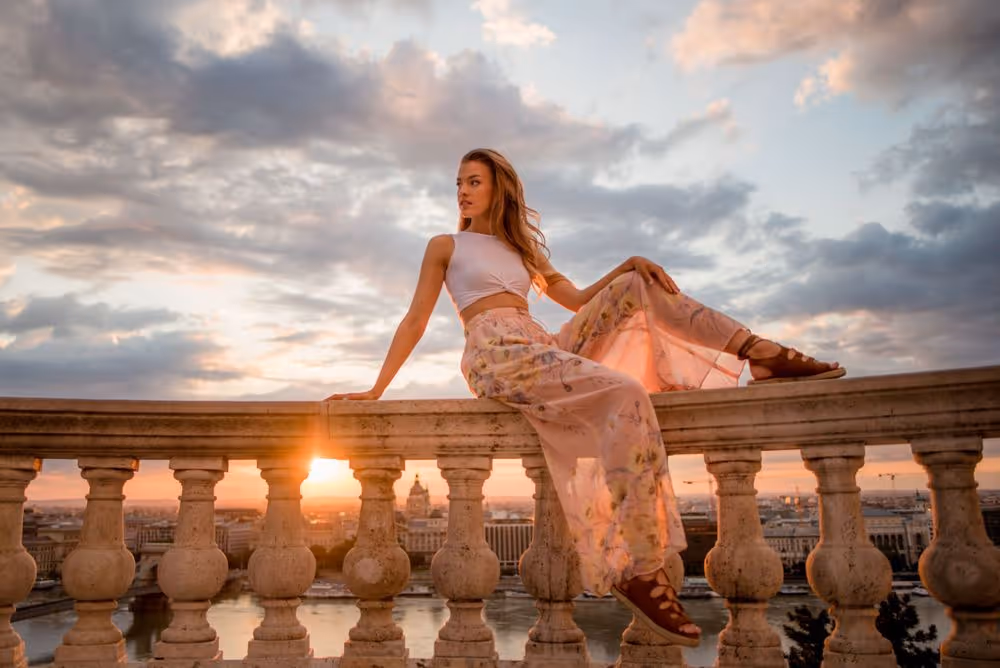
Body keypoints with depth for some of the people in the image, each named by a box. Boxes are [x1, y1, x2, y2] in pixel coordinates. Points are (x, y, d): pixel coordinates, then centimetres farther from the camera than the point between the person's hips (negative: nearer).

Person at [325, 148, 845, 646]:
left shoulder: (521, 249, 27)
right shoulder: (445, 245, 12)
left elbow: (579, 301, 21)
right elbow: (415, 321, 7)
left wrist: (628, 265, 4)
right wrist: (375, 390, -1)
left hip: (546, 348, 6)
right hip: (498, 356, -6)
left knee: (636, 286, -1)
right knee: (627, 394, -30)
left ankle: (764, 354, -4)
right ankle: (636, 570, -31)